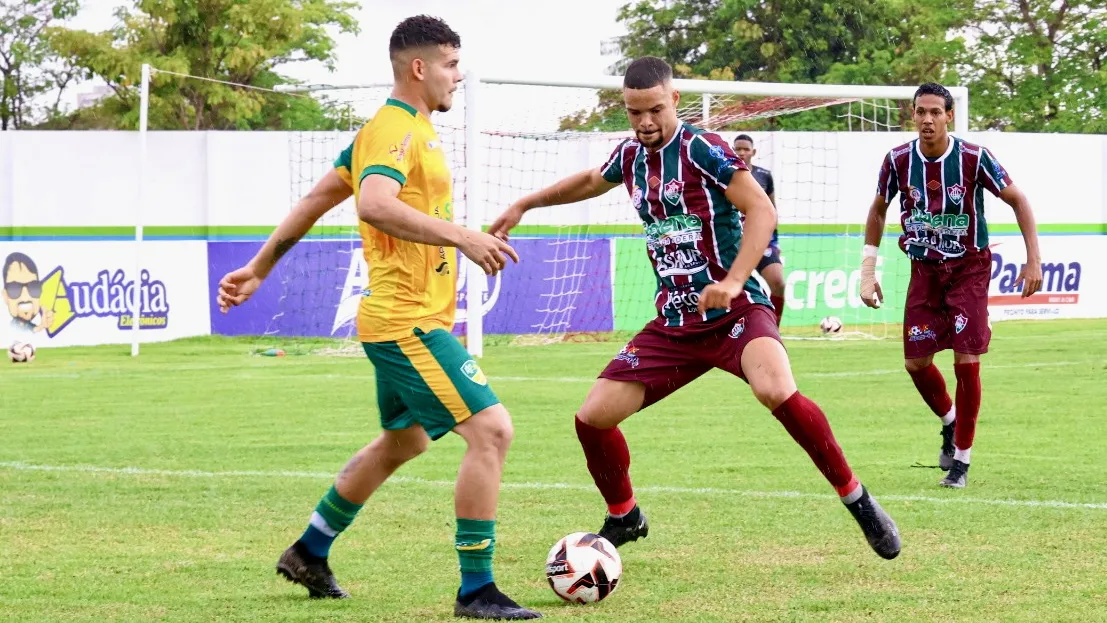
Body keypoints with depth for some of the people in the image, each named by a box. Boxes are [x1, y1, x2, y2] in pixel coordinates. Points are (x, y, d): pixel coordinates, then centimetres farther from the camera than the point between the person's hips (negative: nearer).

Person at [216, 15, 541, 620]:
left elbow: (316, 198, 22)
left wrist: (258, 268, 26)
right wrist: (460, 236, -36)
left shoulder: (398, 129, 17)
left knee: (402, 442, 25)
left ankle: (309, 554, 38)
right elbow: (375, 206, -34)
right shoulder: (396, 131, -15)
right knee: (490, 429, -16)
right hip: (410, 321, -11)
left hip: (405, 320, 11)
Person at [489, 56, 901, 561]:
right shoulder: (630, 157, 10)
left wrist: (732, 281, -29)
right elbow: (590, 182, 33)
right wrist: (523, 206, 36)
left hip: (735, 311, -7)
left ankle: (857, 500, -20)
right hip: (674, 324, 7)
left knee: (776, 391, -36)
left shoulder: (702, 149, -11)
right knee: (593, 416, -2)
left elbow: (761, 211, -18)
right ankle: (623, 518, 24)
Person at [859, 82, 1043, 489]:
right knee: (916, 363, 1)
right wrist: (868, 271, 5)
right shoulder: (898, 161, -9)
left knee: (966, 361, -11)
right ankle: (949, 421, 32)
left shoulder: (974, 158, -18)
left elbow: (1018, 200, -7)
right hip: (924, 271, 3)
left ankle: (961, 459, 2)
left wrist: (1034, 260, -13)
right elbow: (878, 210, 8)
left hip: (969, 268, -3)